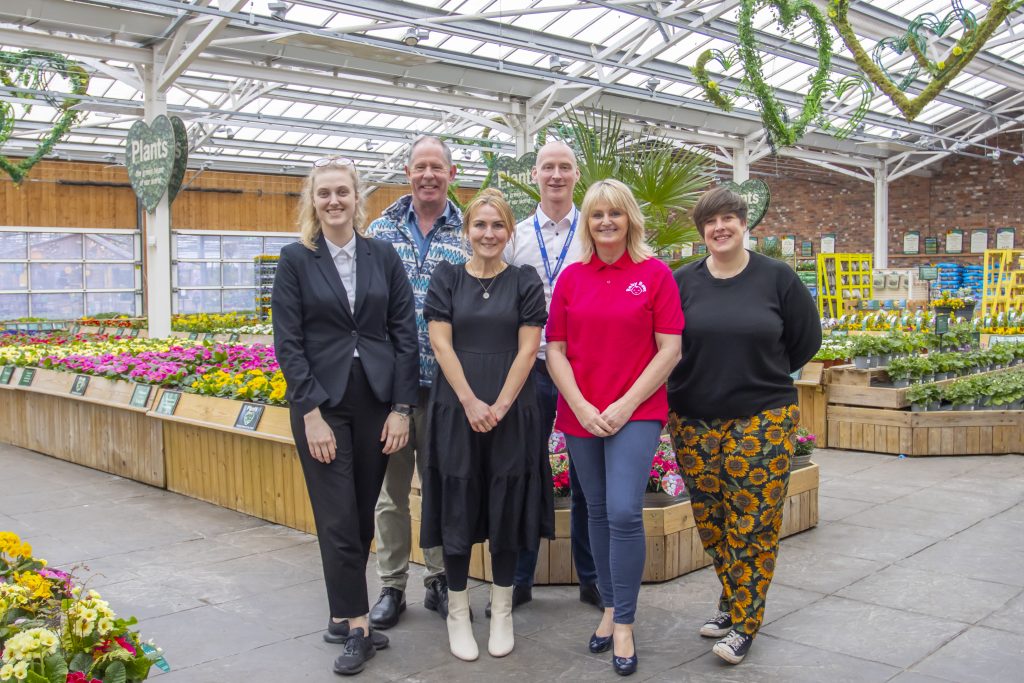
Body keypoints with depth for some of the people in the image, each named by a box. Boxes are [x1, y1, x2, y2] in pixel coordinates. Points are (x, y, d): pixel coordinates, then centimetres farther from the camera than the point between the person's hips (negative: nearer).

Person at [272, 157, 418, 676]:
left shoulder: (383, 257, 4)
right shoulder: (296, 260, -1)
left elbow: (405, 335, 3)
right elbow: (288, 343, -5)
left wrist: (401, 407, -3)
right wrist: (312, 413, -12)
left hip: (376, 399, 2)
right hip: (321, 401, -2)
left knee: (363, 513, 9)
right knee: (338, 518, -1)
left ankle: (342, 613, 25)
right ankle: (357, 627, 9)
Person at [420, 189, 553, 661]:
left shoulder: (525, 281, 4)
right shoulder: (446, 278, 4)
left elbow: (528, 347, -2)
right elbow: (441, 343, -3)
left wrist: (501, 404, -12)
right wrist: (470, 401, -12)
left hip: (511, 410, 0)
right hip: (456, 408, 0)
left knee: (506, 509, 7)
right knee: (458, 507, 5)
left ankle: (502, 612, 22)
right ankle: (458, 613, 19)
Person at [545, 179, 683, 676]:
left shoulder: (655, 274, -1)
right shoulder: (571, 278, 7)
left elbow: (669, 350, -4)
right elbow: (555, 350, 6)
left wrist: (626, 405, -10)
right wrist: (581, 406, -6)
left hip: (636, 412, -3)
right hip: (580, 416, 3)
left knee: (624, 513, -12)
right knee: (598, 512, 11)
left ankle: (623, 626, 3)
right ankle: (610, 608, 27)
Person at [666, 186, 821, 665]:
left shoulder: (777, 278, 0)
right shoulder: (683, 282, 3)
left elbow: (805, 340, 7)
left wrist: (759, 376, 10)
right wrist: (706, 378, 5)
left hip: (761, 421, -2)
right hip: (694, 422, 2)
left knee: (753, 522, -1)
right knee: (711, 520, 10)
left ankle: (744, 623, 11)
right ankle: (732, 601, 30)